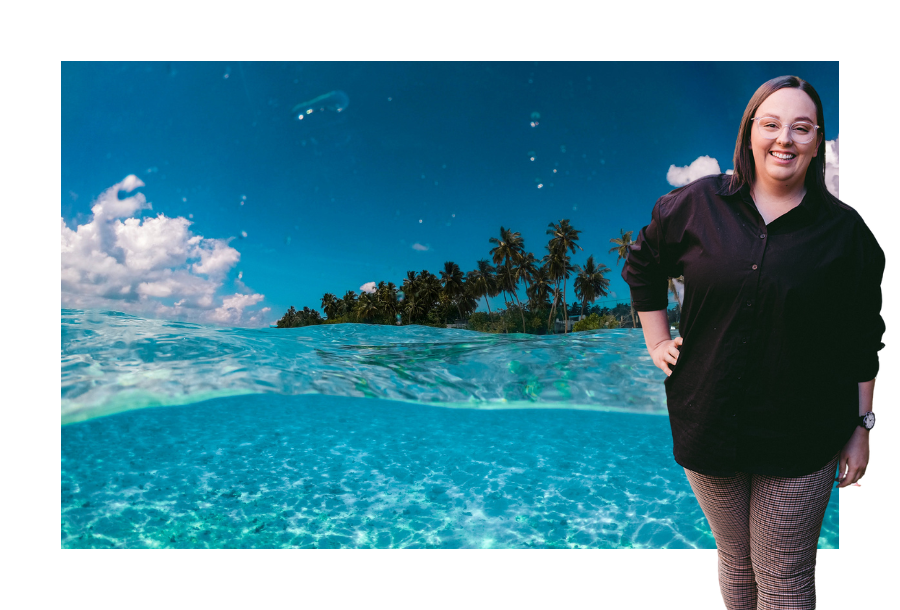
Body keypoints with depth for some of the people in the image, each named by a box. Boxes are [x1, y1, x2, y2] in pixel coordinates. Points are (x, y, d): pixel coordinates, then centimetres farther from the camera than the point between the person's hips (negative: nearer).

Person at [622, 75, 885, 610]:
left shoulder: (845, 231, -2)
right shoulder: (697, 205, -3)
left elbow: (863, 339, 3)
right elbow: (642, 265, 12)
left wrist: (862, 426, 4)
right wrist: (657, 344, 7)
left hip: (801, 438, -1)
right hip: (708, 421, 1)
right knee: (735, 560, 20)